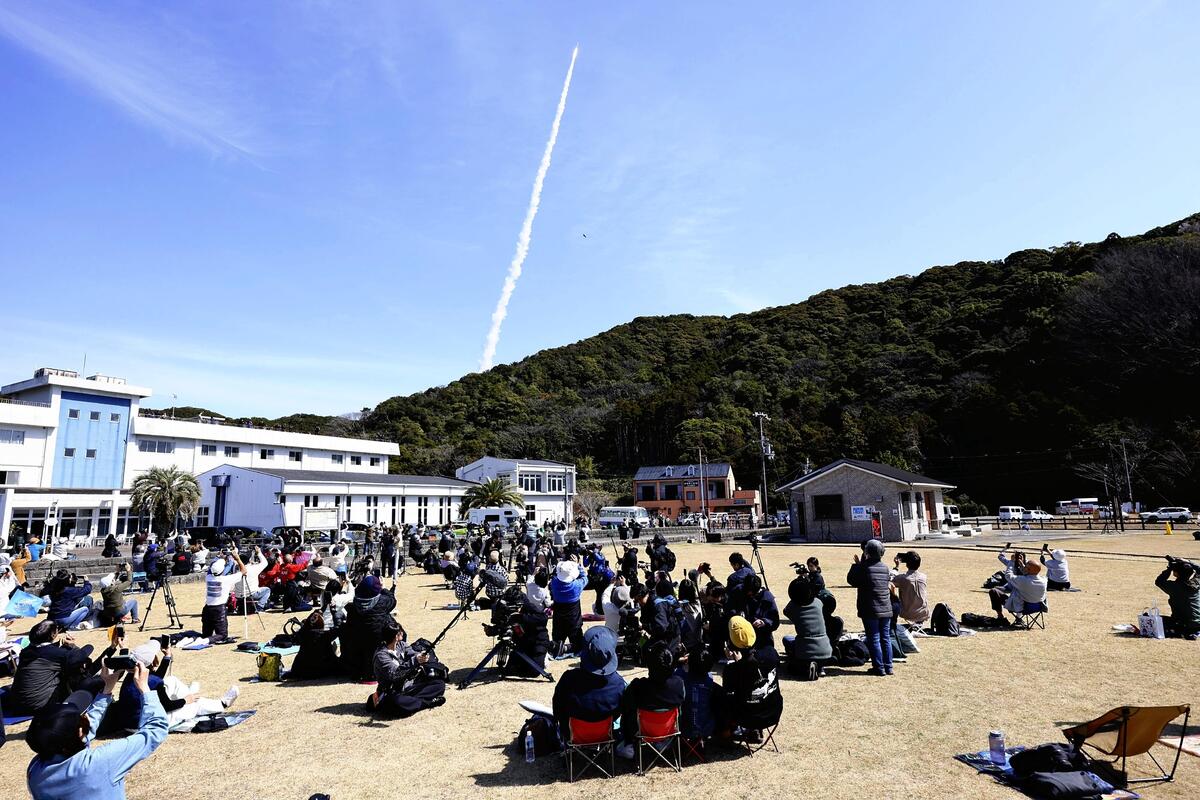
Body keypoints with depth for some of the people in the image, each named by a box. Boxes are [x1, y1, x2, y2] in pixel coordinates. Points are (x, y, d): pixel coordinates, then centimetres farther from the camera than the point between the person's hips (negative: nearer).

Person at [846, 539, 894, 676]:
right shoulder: (885, 568, 4)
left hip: (870, 611, -6)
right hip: (886, 610, 6)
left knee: (874, 639, 2)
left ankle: (879, 668, 4)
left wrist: (856, 565, 6)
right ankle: (888, 666, 17)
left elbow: (851, 580, -6)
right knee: (886, 638, 12)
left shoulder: (864, 567, -14)